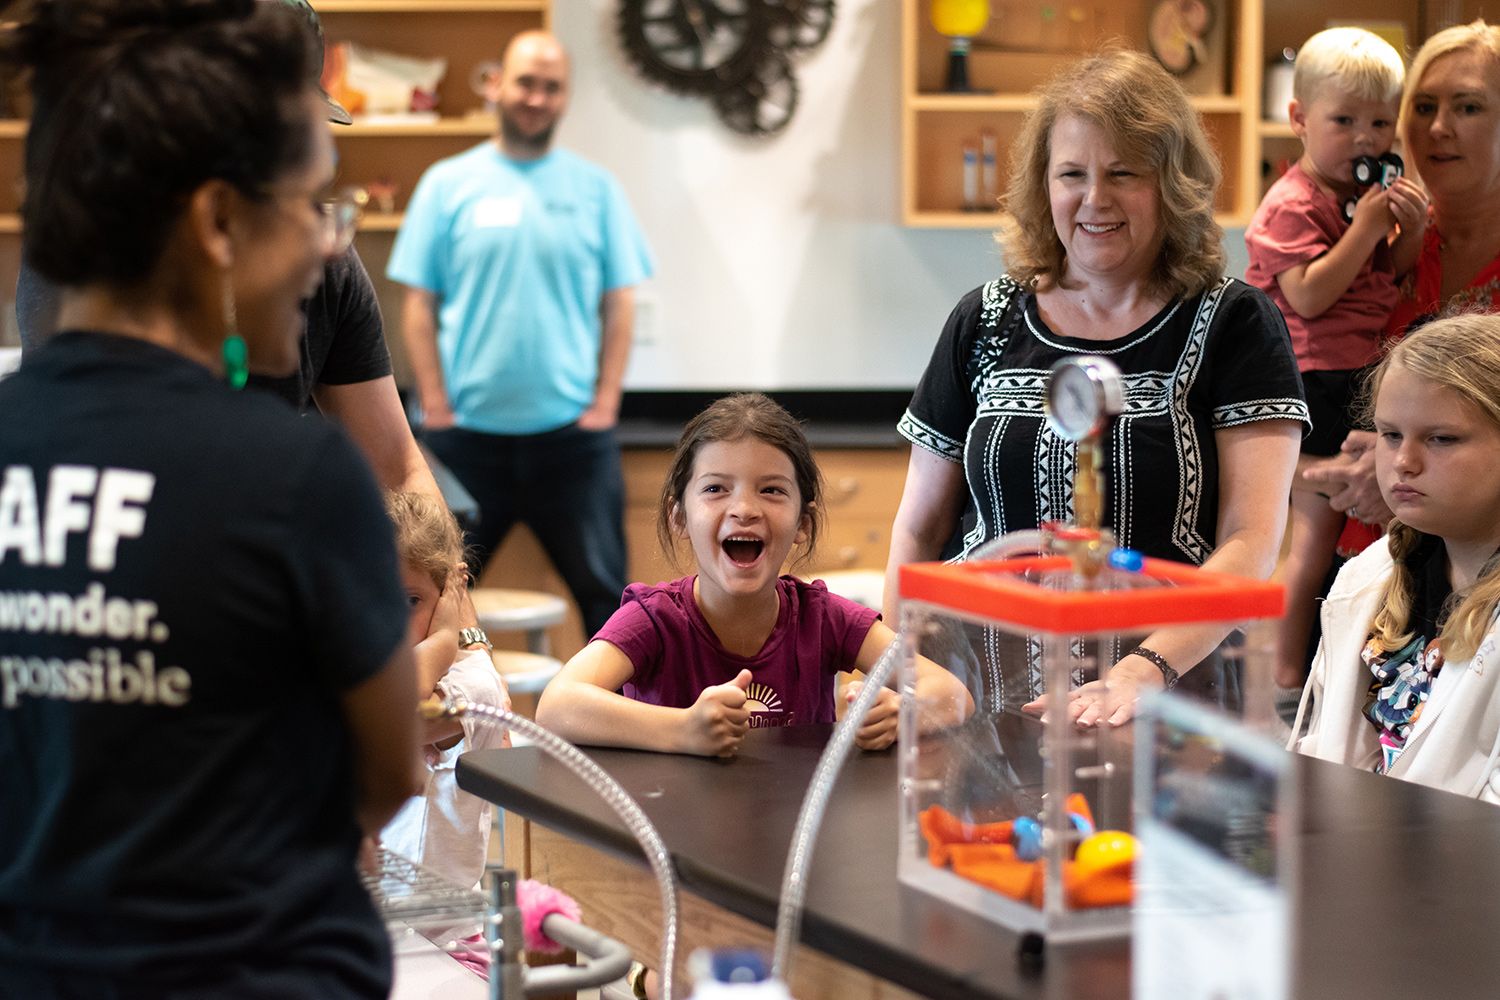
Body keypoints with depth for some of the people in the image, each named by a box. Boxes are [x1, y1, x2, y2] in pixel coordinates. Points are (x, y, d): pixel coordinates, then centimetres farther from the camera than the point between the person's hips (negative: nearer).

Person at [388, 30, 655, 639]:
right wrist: (437, 408, -5)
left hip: (571, 431, 1)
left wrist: (603, 405, -3)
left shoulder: (595, 189, 6)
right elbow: (419, 306, 2)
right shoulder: (448, 184, 3)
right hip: (468, 430, 0)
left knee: (603, 589, 5)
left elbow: (619, 303, 6)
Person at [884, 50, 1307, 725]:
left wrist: (1143, 674, -23)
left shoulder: (1233, 326, 1)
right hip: (982, 697, 3)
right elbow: (920, 529, 16)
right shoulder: (986, 323, 10)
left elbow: (1252, 541, -8)